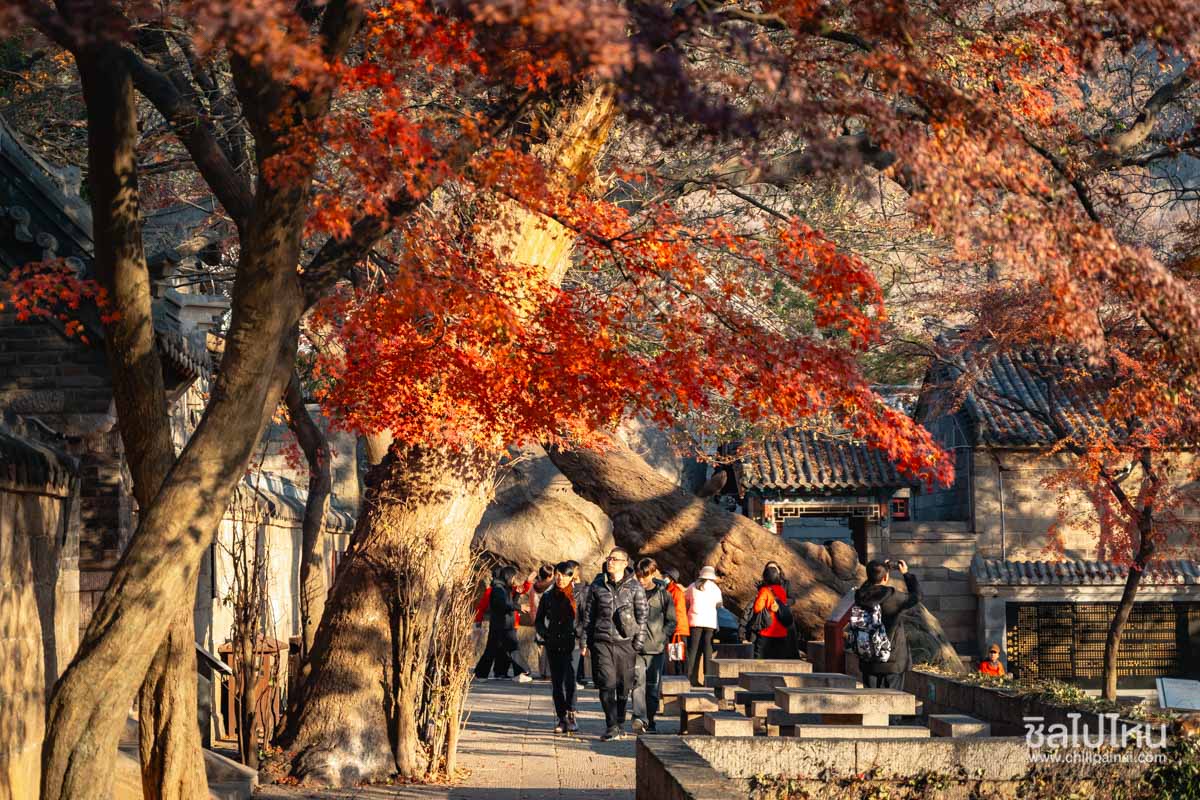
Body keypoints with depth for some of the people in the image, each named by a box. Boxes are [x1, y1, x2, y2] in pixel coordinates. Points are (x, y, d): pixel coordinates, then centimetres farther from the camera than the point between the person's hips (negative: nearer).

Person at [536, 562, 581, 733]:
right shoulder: (548, 597, 10)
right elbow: (538, 621, 18)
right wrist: (544, 635, 2)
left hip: (571, 643, -4)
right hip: (553, 645, 4)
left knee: (569, 679, -17)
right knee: (557, 682, 5)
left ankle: (571, 716, -14)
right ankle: (562, 719, 10)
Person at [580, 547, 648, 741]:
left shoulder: (635, 587, 2)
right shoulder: (597, 585, 7)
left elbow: (641, 617, 3)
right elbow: (588, 614, 13)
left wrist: (639, 643, -3)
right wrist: (585, 641, 10)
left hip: (625, 642, 0)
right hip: (602, 641, 1)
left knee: (624, 686, 6)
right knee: (606, 684, -10)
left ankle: (619, 723, 23)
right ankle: (611, 727, -11)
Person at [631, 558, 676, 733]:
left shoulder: (663, 595, 4)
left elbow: (671, 621, 7)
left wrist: (661, 638, -6)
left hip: (656, 648, 1)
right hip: (635, 647, -1)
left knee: (653, 686, 6)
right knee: (638, 681, -17)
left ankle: (649, 722, 18)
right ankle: (639, 718, -26)